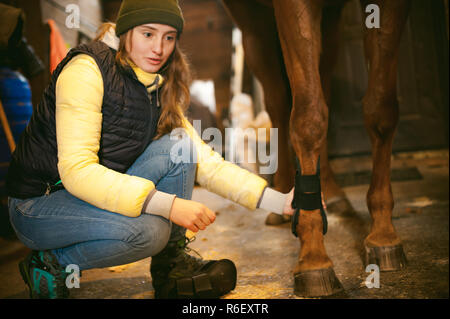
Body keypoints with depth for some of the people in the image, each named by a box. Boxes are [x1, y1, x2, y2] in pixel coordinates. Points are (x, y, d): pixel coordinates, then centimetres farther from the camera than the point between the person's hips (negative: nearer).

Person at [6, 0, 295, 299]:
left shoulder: (160, 91, 3)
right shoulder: (87, 68, -19)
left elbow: (204, 161, 0)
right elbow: (76, 169, -28)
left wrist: (280, 201, -10)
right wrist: (168, 204, -34)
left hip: (99, 194, 7)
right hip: (37, 205, -7)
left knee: (177, 145, -11)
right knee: (148, 230, -31)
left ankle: (171, 263, 0)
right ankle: (50, 264, -6)